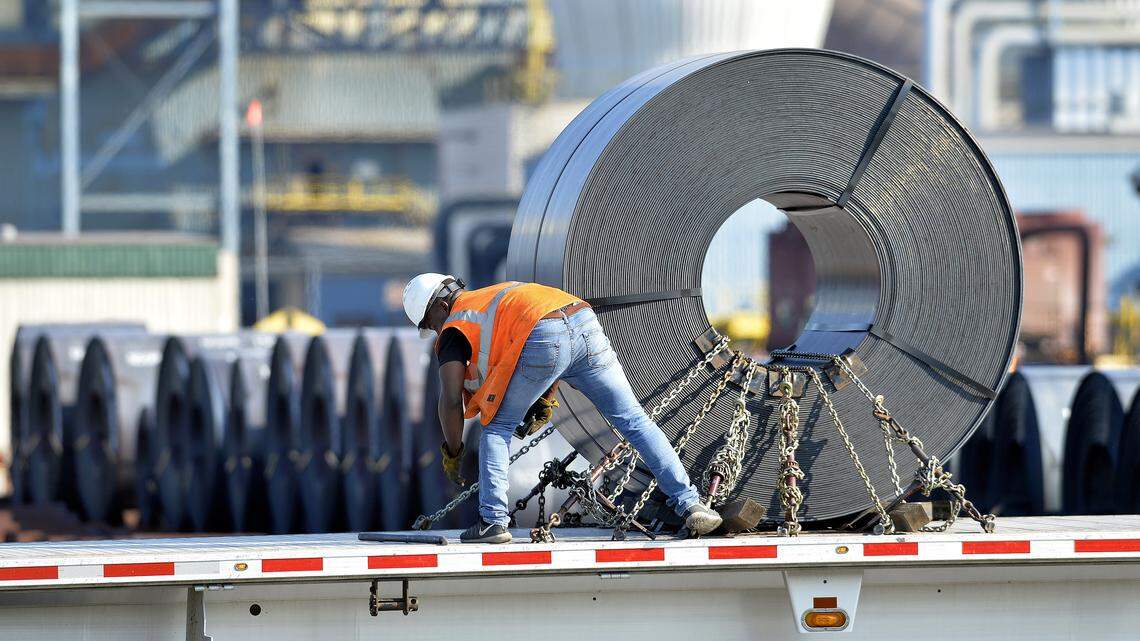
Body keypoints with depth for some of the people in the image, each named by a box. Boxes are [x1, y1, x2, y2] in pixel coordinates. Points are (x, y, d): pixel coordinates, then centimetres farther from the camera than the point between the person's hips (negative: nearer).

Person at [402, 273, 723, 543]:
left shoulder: (453, 329, 20)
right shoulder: (496, 297, 40)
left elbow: (451, 401, 12)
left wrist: (452, 453, 25)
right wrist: (546, 399, 37)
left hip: (542, 341, -6)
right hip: (585, 324, 6)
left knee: (496, 428, 13)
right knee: (633, 419, 10)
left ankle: (493, 521, 7)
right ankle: (690, 504, 5)